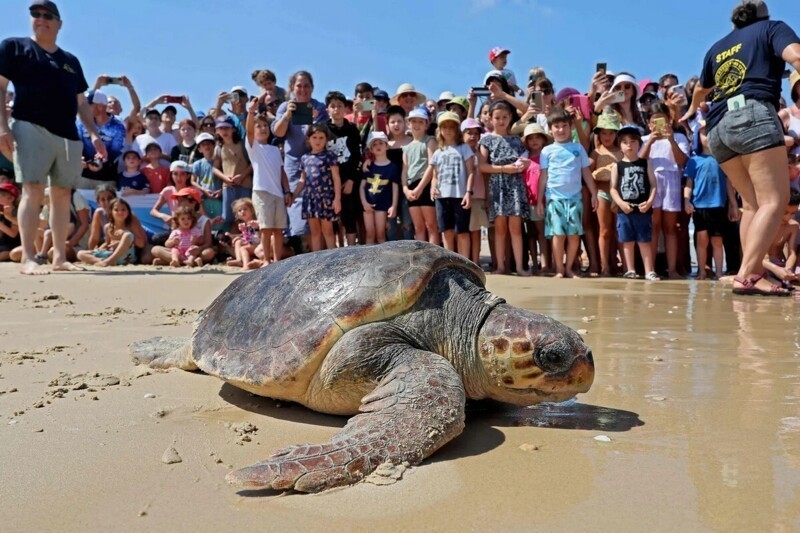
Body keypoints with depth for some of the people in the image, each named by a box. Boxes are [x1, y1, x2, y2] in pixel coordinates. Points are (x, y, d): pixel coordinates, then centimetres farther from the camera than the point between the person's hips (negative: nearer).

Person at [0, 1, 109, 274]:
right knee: (33, 192, -14)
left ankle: (60, 257, 6)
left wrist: (94, 134, 11)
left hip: (68, 135, 5)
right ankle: (27, 258, -14)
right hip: (32, 128, -5)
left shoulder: (71, 61, 22)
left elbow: (81, 102, 22)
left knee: (62, 195, 3)